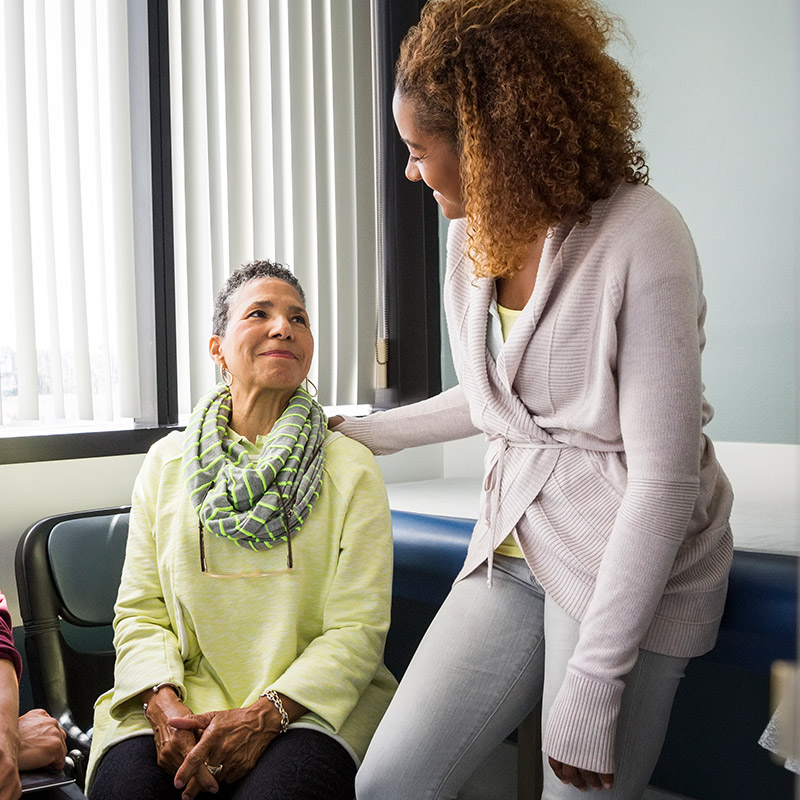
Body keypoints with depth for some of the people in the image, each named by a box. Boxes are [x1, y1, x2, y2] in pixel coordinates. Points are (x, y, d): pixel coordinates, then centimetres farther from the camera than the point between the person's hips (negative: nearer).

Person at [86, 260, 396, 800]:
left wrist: (266, 713, -18)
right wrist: (163, 703, -11)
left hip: (308, 703, -2)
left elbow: (358, 630, -4)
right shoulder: (166, 463, 11)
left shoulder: (352, 468, 2)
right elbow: (139, 610, 8)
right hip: (181, 704, 2)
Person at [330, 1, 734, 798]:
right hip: (513, 547, 7)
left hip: (627, 561, -6)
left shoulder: (639, 238, -17)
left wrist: (593, 681, -17)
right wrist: (361, 433, 27)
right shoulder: (472, 232, 6)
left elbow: (664, 479, -18)